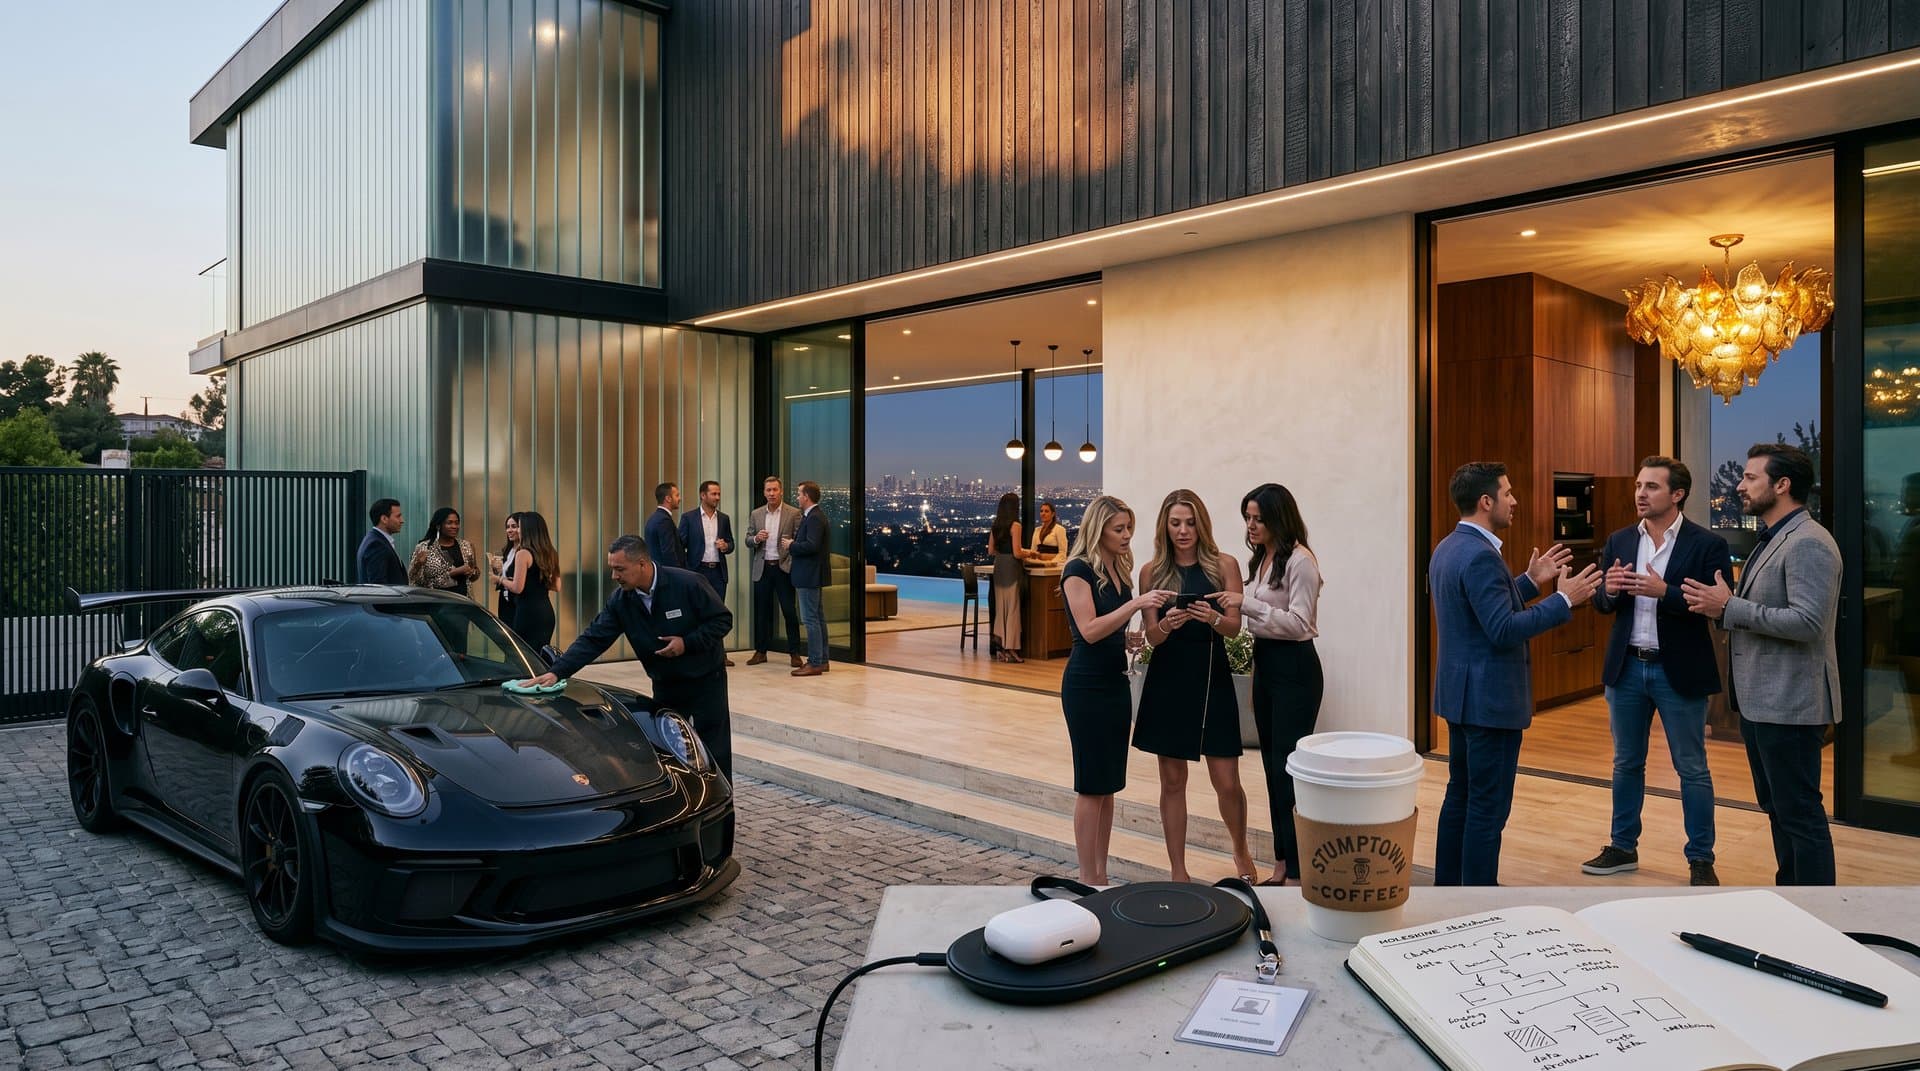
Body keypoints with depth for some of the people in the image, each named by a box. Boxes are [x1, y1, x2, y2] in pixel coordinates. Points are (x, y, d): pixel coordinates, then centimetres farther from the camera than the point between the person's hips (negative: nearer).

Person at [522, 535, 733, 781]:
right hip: (664, 685, 5)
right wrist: (556, 672, -19)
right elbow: (593, 639, -9)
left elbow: (722, 620, -14)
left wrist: (687, 643, -24)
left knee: (716, 752, -1)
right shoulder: (620, 600, -6)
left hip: (706, 680, -5)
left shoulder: (687, 584, -21)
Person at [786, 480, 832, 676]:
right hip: (811, 574, 11)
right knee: (817, 618, 14)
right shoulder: (814, 516, 15)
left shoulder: (814, 518, -17)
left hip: (810, 575, -11)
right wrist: (793, 544, 4)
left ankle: (815, 663, -5)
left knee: (811, 619, -7)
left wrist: (791, 546, -13)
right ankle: (821, 660, 21)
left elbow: (812, 545, -27)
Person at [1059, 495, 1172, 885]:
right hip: (1086, 685, -8)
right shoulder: (1078, 570, -11)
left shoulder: (1119, 571, 11)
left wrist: (1129, 639, 2)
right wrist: (1137, 603, -26)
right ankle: (1088, 879, 6)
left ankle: (1101, 875, 19)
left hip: (1116, 682, 8)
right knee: (1091, 785, -2)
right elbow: (1089, 630, -21)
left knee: (1109, 784, 11)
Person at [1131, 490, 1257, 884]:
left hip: (1211, 680, -1)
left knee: (1227, 782, 2)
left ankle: (1241, 851, 31)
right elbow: (1151, 637, -1)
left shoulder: (1223, 567, 0)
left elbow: (1234, 627, -5)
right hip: (1167, 681, 1)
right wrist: (1167, 624, -24)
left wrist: (1213, 617, -27)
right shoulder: (1152, 572, 2)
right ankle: (1178, 871, 19)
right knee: (1172, 781, 6)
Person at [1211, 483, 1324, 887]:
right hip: (1264, 663, 9)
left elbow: (1298, 623, -20)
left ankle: (1297, 872, 4)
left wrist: (1247, 604, -23)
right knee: (1272, 764, 13)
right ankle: (1281, 865, 23)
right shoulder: (1260, 558, 12)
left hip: (1294, 668, -9)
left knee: (1288, 766, -5)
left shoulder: (1299, 560, -14)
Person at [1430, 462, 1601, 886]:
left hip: (1462, 693, 10)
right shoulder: (1479, 555, -21)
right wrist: (1564, 600, -20)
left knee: (1461, 795, 17)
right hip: (1489, 697, -10)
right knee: (1488, 805, -1)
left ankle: (1448, 886, 26)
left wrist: (1531, 581, 17)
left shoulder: (1448, 548, 10)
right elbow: (1504, 630, -25)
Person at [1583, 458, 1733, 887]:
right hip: (1626, 668, 4)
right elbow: (1601, 604, 6)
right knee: (1626, 763, 15)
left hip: (1679, 672, -4)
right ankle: (1623, 848, 27)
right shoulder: (1619, 541, 5)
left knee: (1692, 769, 6)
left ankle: (1701, 860, 17)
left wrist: (1664, 591, -28)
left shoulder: (1707, 544, -8)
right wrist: (1609, 590, -16)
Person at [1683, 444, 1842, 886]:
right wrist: (1718, 606, 3)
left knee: (1801, 813, -2)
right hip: (1760, 700, 10)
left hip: (1789, 703, -10)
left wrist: (1729, 607, -22)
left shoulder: (1808, 543, -17)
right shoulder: (1772, 540, 15)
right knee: (1778, 808, 18)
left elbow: (1807, 622, -26)